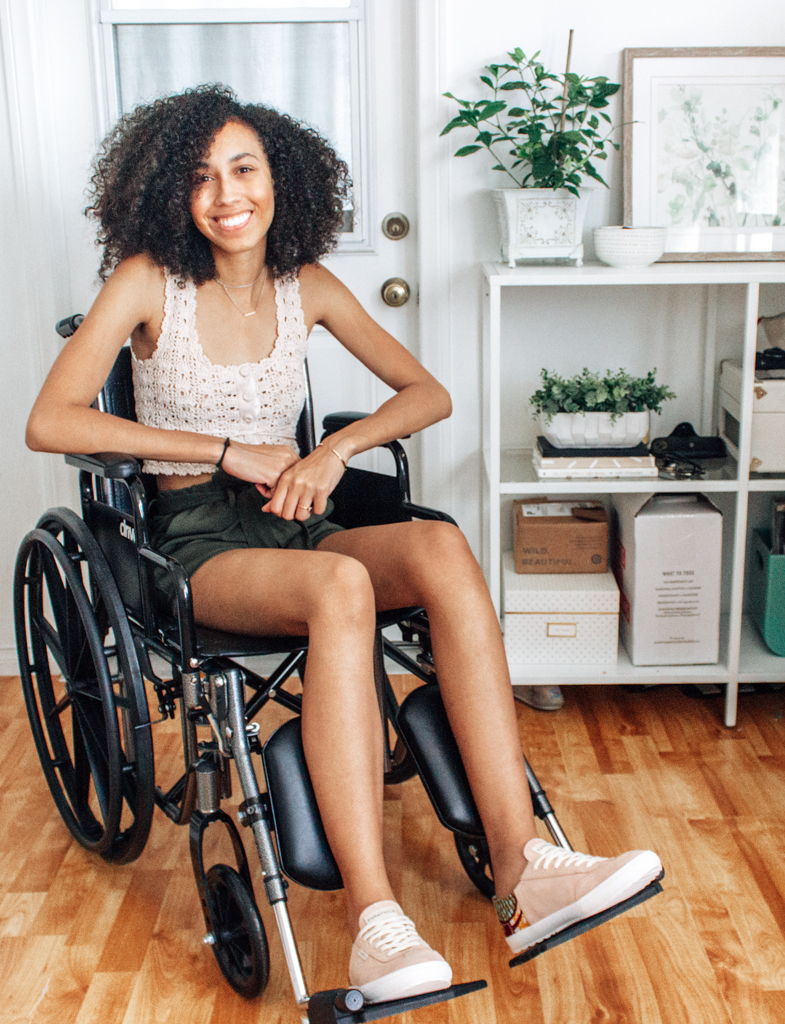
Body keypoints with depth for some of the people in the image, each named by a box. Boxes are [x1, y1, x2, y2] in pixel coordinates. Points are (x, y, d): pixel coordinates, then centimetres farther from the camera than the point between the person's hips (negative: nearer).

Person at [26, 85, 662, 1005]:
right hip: (200, 542, -4)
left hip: (295, 524, 4)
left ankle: (520, 866, -33)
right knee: (340, 586, -38)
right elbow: (49, 423, -12)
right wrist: (229, 451, -14)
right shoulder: (147, 282, -2)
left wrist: (337, 449, -9)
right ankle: (372, 918, -40)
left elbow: (429, 393, 12)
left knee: (442, 548, -29)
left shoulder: (307, 288, 9)